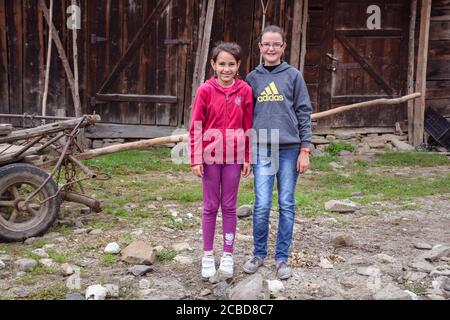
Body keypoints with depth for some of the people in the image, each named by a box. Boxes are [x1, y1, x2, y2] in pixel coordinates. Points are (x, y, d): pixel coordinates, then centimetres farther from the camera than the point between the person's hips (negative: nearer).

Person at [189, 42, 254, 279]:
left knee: (229, 206, 10)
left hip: (234, 156, 1)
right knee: (210, 206, 9)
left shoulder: (244, 90, -1)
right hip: (210, 155, -1)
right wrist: (196, 159, -7)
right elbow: (196, 127, -3)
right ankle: (208, 255, 20)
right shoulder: (205, 90, -5)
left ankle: (228, 255, 21)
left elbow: (248, 126, 3)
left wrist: (248, 158, 3)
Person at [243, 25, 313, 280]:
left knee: (287, 205, 5)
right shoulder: (253, 78, 9)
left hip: (290, 149, -1)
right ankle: (259, 254, 17)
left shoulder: (294, 75, 3)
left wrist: (305, 150, -5)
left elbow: (304, 113, 1)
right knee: (262, 206, -1)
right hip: (262, 149, 1)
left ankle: (283, 257, 17)